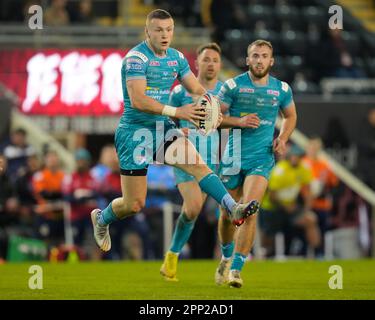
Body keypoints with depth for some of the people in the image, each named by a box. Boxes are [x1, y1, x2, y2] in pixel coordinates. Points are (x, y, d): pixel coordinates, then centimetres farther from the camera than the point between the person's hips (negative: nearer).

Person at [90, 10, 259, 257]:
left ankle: (234, 209, -32)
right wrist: (176, 112, -34)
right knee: (134, 205, 1)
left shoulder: (176, 58, 6)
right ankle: (101, 218, 32)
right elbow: (137, 100, -27)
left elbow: (197, 89, 11)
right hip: (136, 132, -6)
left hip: (163, 129, 6)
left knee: (198, 163, -21)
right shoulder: (136, 58, -17)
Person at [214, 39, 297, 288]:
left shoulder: (282, 89, 3)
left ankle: (236, 268, -14)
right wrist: (239, 121, -17)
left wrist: (283, 139, 3)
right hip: (234, 156, 0)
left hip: (262, 158, 0)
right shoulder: (233, 86, -4)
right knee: (227, 214, 10)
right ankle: (227, 256, 38)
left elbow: (290, 116, 20)